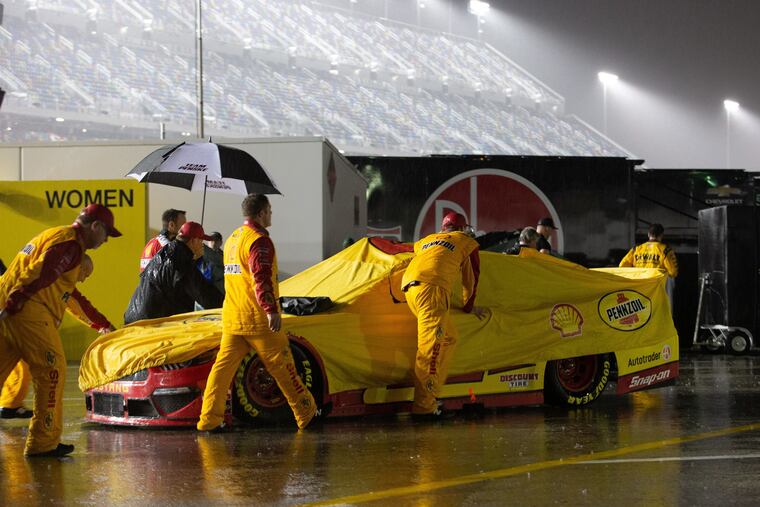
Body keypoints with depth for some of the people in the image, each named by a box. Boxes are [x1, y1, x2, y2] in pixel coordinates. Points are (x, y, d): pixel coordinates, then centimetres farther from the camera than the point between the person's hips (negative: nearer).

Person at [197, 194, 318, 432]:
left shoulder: (232, 240, 18)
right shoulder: (259, 240, -12)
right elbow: (261, 279, -23)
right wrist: (271, 310, -28)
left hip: (232, 319, 8)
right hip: (257, 318, -8)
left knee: (224, 365, 3)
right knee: (281, 366, 2)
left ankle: (209, 419, -3)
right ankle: (306, 413, 11)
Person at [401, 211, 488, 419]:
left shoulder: (426, 240, 35)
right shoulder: (466, 242, 22)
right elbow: (471, 278, 28)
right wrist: (469, 306, 41)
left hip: (410, 286, 7)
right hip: (431, 288, -7)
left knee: (448, 338, 19)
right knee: (431, 345, -15)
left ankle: (431, 393, 12)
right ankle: (424, 405, -25)